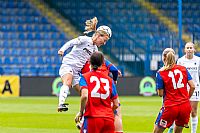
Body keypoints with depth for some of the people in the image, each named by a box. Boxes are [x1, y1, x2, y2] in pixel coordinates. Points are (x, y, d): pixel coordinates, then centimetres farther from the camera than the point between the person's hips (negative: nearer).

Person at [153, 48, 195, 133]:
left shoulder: (160, 73, -5)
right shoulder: (183, 69, 5)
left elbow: (160, 94, -4)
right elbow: (192, 86, 3)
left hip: (170, 107, -4)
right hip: (185, 106, 4)